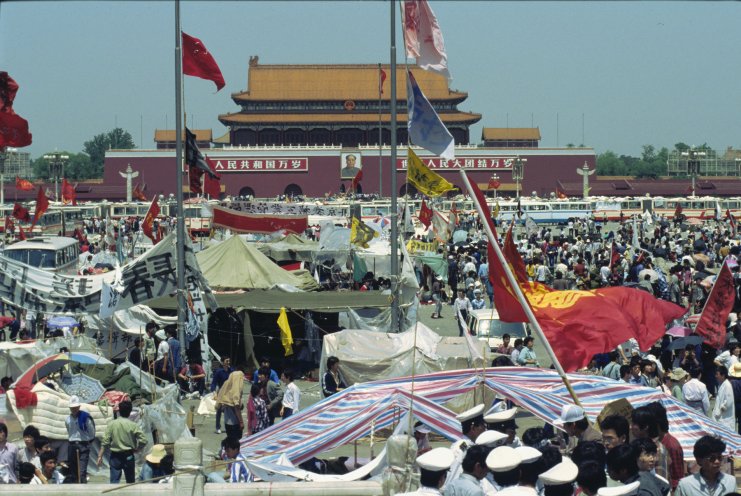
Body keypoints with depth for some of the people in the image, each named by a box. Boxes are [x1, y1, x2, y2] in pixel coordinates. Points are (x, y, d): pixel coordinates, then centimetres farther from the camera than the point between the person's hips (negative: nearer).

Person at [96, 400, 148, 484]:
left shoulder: (112, 424, -6)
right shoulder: (133, 425, -7)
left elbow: (105, 441, -8)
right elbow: (143, 440, -12)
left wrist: (100, 456, -4)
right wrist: (136, 449, 6)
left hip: (115, 456, 0)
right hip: (128, 456, 0)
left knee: (114, 480, -1)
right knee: (130, 481, 13)